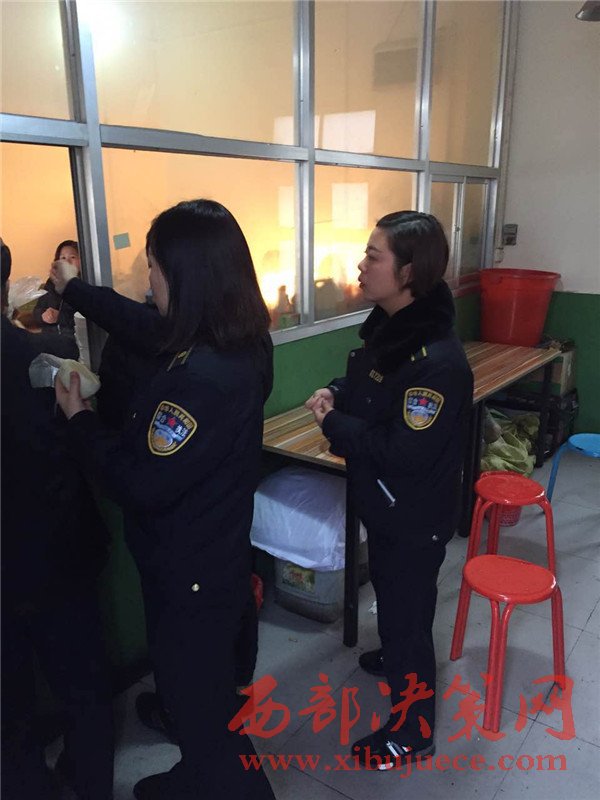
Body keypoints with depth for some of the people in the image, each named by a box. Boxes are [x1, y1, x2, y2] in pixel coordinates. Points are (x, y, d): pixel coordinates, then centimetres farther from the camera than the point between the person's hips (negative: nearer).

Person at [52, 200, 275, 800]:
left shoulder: (202, 376, -33)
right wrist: (76, 290, 27)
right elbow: (146, 324, 13)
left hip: (189, 572, -9)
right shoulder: (239, 345, -4)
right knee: (199, 684, 30)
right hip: (212, 553, 9)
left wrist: (78, 419, -12)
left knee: (199, 702, 14)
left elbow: (140, 487, -27)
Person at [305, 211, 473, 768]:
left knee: (407, 609, 10)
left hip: (415, 517, -9)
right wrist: (335, 393, -7)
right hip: (382, 503, 9)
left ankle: (412, 730, 34)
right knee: (387, 588, 30)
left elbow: (405, 452, -32)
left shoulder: (436, 360, -32)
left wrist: (333, 423, -22)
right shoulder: (385, 326, -3)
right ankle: (396, 657, 59)